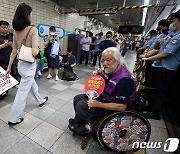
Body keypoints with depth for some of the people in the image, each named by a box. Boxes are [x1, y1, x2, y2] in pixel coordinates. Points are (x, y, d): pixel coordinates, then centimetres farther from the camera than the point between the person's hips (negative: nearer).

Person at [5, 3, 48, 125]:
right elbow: (34, 52, -25)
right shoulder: (33, 30, -16)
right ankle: (13, 119, 24)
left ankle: (40, 100, 51)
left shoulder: (16, 31, 4)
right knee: (22, 93, 6)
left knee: (32, 84, 27)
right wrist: (37, 49, -2)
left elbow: (14, 52, 7)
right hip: (29, 66, -8)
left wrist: (9, 67, 12)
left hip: (21, 64, 8)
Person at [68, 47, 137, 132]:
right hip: (103, 96, 9)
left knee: (81, 105, -17)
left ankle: (77, 125, 15)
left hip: (111, 108, -8)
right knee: (77, 98, 8)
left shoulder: (124, 79, -28)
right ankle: (82, 121, 22)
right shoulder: (109, 70, -3)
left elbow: (122, 107, -28)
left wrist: (98, 104, -28)